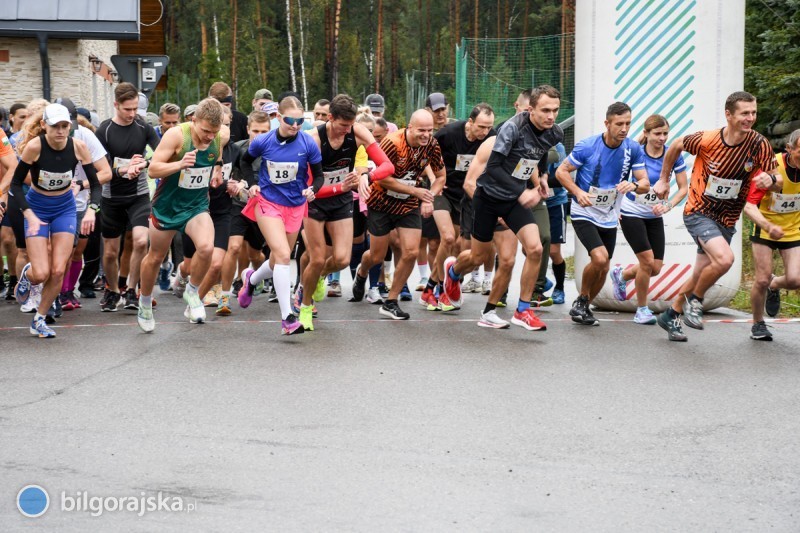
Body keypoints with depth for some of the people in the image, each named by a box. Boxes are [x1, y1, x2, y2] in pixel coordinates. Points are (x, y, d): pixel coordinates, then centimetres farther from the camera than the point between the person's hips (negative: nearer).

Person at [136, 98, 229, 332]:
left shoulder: (222, 135, -11)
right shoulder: (176, 135, -24)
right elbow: (153, 170, -23)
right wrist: (179, 164, -38)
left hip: (197, 205, 2)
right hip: (168, 204, -2)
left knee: (206, 247, -25)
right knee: (156, 257, 14)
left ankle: (192, 292, 2)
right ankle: (145, 303, 39)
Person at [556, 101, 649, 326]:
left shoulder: (634, 149, -7)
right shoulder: (587, 146, -16)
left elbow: (645, 184, -5)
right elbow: (561, 171, -8)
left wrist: (634, 185, -29)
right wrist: (578, 192, -24)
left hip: (609, 218, 5)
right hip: (584, 213, -5)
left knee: (603, 269, 9)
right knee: (600, 257, -23)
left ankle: (583, 307, 31)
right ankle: (581, 301, 0)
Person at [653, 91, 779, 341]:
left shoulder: (760, 145, -12)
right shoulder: (707, 139, -18)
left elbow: (778, 184, -8)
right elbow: (676, 146, 2)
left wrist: (771, 179, -32)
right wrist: (663, 180, 10)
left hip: (726, 220, 4)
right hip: (698, 212, -4)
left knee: (700, 276, 13)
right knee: (724, 258, -28)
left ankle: (671, 316, 36)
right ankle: (695, 301, -3)